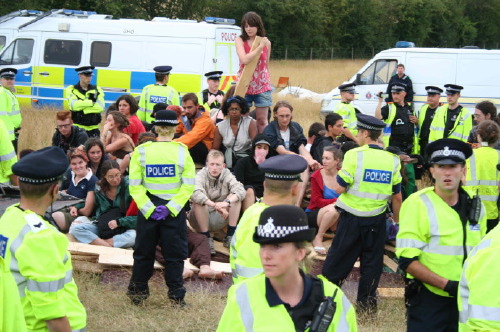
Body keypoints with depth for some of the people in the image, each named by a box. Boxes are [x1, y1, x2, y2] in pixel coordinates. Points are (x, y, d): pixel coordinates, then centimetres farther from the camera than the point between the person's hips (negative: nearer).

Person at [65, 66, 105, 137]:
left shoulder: (97, 90, 10)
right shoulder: (71, 90, 4)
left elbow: (101, 107, -6)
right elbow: (73, 105, -14)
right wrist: (92, 103, -8)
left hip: (93, 128, 2)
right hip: (77, 128, -2)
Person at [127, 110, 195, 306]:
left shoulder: (141, 151, -3)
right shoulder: (182, 151, -5)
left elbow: (134, 185, -8)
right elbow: (188, 186, -10)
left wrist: (149, 209, -9)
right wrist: (171, 207, -11)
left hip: (147, 211, 1)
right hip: (174, 213, -1)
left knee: (143, 253, 13)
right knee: (175, 255, 7)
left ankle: (137, 293, 19)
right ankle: (176, 296, 7)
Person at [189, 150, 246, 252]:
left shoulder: (227, 175, -3)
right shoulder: (201, 175, -13)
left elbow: (241, 190, -20)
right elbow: (195, 193, -35)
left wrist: (227, 202, -39)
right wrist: (215, 205, -46)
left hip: (220, 219, 3)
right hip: (201, 220, -3)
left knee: (236, 198, -15)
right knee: (198, 201, -31)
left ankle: (230, 236, -13)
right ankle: (206, 238, -21)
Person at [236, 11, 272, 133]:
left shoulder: (266, 42, 4)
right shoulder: (240, 40, -3)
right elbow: (244, 60, -19)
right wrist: (260, 47, -16)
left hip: (262, 87, 1)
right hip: (244, 86, -1)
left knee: (262, 120, 3)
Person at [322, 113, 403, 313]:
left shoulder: (354, 155, -13)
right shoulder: (392, 160, 0)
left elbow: (339, 188, -13)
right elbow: (397, 196, 6)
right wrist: (397, 221, 17)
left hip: (352, 218, -3)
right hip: (377, 220, 3)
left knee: (339, 256, 10)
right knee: (372, 259, 13)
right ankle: (367, 301, 18)